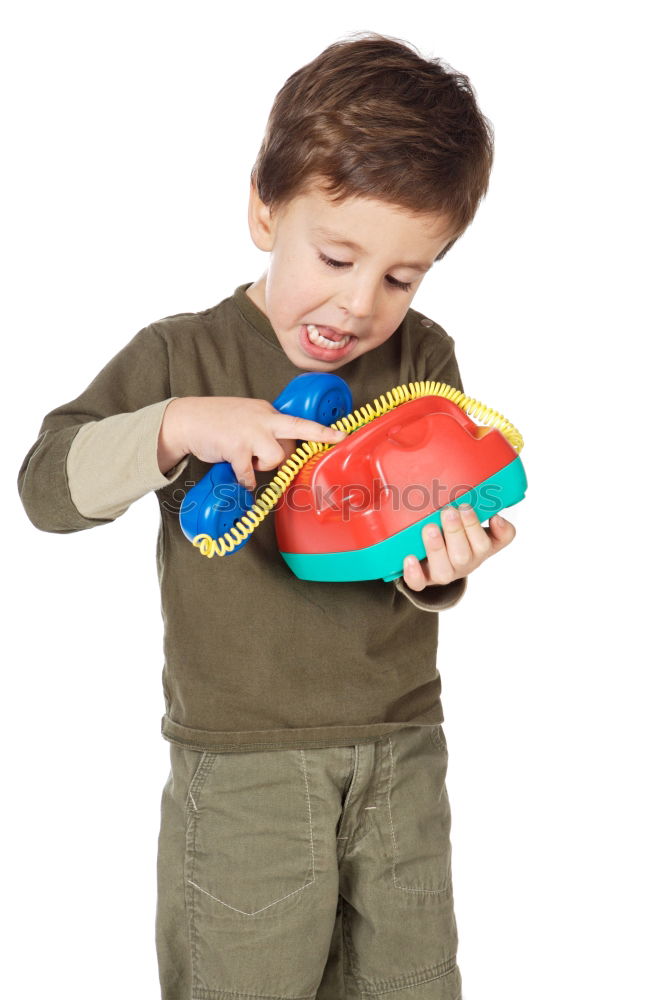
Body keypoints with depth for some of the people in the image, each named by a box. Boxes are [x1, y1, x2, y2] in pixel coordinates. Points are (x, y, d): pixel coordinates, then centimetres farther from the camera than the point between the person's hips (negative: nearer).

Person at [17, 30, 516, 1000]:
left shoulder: (423, 359, 1)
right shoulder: (185, 356, -7)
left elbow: (443, 518, 3)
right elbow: (47, 484, -11)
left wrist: (438, 566, -20)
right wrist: (176, 426, -26)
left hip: (402, 747, 3)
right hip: (241, 765, -3)